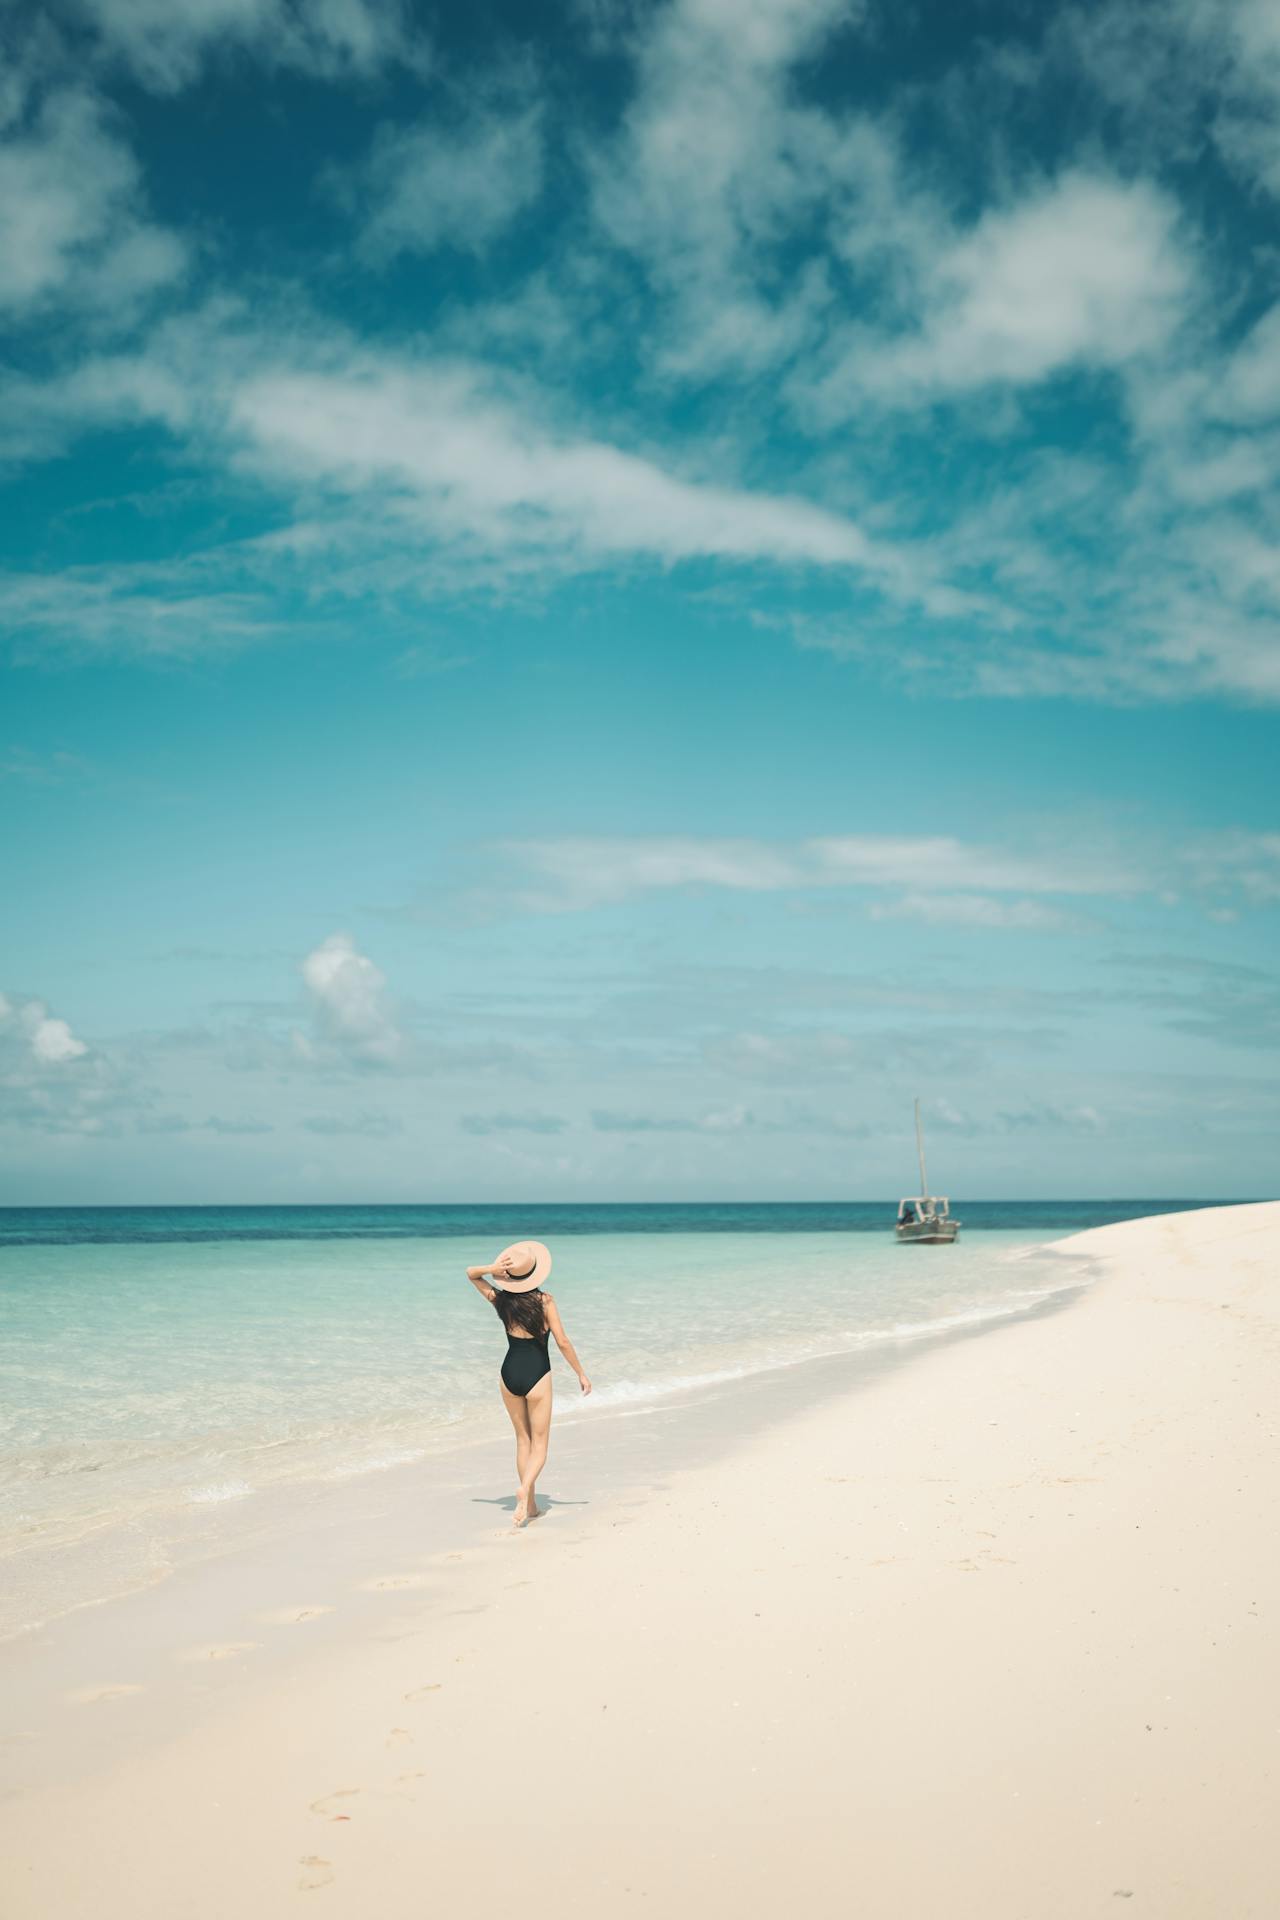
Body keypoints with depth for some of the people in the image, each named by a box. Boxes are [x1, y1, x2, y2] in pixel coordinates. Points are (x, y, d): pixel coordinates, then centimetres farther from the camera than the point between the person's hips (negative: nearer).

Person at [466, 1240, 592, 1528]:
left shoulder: (500, 1299, -2)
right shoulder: (544, 1301, -12)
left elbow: (471, 1273, 13)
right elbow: (562, 1342, -11)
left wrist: (493, 1268, -7)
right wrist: (581, 1374, -1)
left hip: (509, 1374, 4)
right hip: (537, 1375, -4)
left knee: (523, 1440, 18)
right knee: (539, 1445, 6)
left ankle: (530, 1505, 18)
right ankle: (525, 1488, -21)